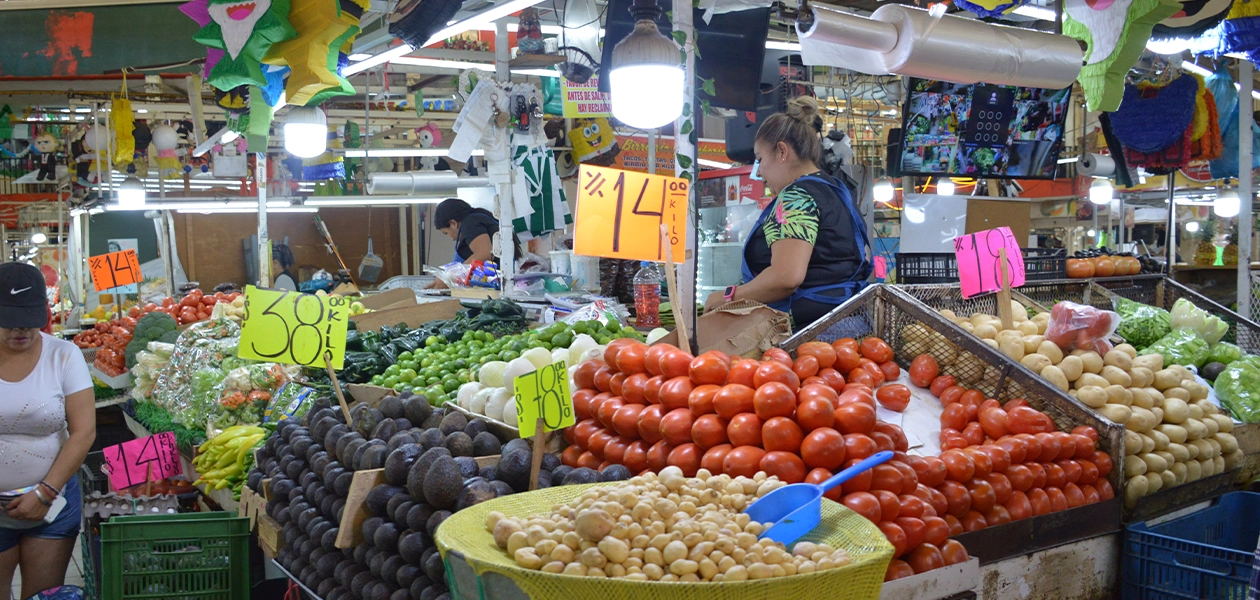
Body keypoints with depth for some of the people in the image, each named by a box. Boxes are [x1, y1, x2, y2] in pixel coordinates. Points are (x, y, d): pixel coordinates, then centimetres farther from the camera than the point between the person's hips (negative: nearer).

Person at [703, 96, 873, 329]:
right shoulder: (837, 191, 18)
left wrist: (729, 297, -13)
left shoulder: (797, 196, -13)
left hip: (808, 324, -10)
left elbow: (785, 276, -26)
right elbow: (864, 262, 24)